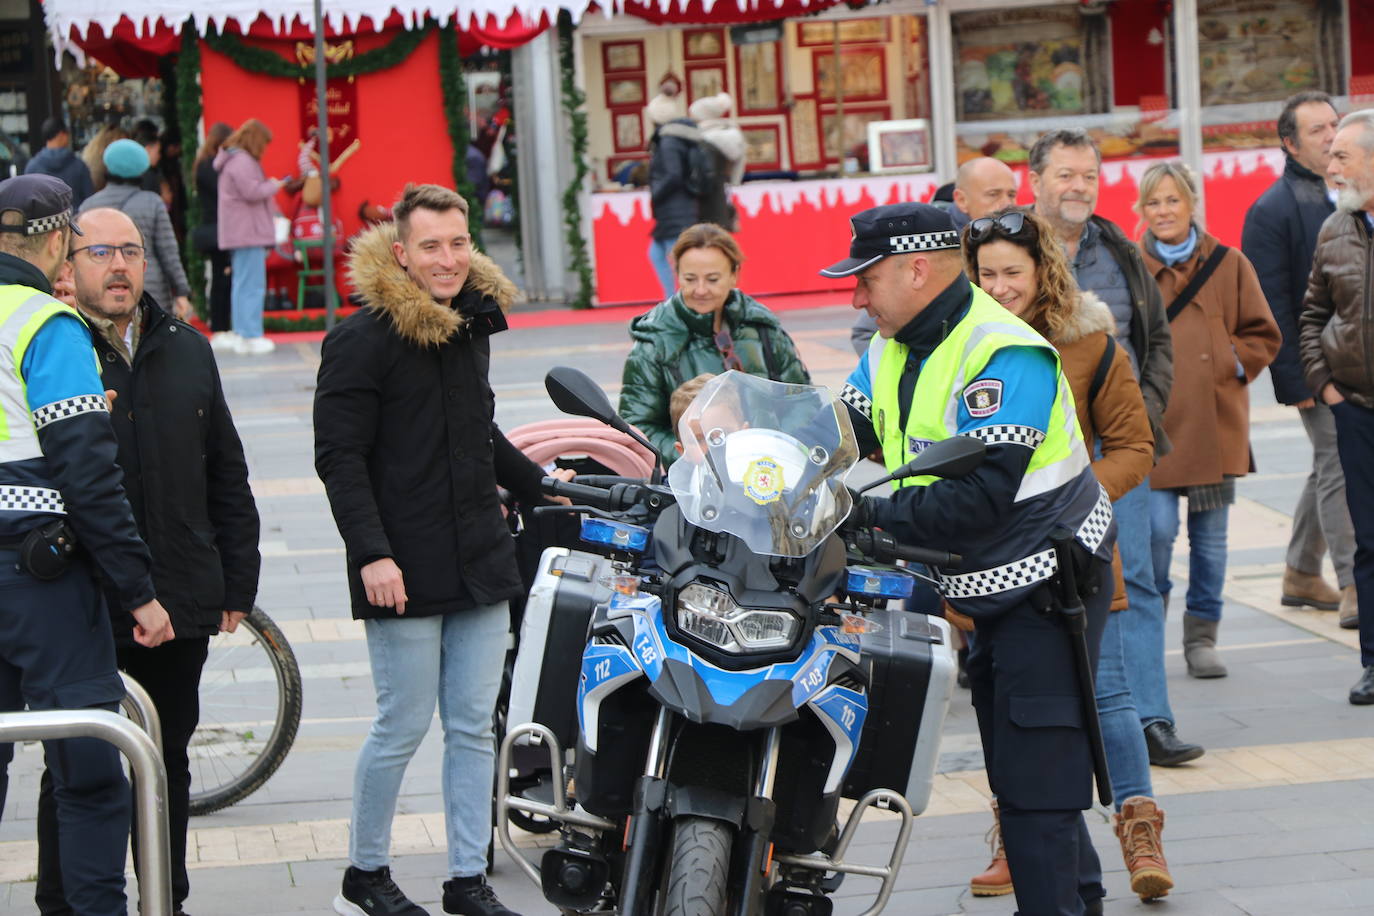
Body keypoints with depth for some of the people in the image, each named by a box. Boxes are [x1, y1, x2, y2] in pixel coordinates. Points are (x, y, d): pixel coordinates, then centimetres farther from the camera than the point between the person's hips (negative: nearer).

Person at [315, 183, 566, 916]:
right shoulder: (362, 339, -10)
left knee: (473, 725, 7)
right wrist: (371, 553, -20)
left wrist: (534, 484, 34)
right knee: (404, 724, -1)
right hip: (405, 571, -7)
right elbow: (339, 458, -13)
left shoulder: (472, 324, 13)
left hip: (479, 555, 7)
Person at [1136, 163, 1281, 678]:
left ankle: (1201, 637, 18)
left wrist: (1233, 363, -5)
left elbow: (1263, 336, 10)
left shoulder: (1229, 266, 7)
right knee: (1157, 530, -9)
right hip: (1152, 424, -2)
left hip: (1215, 423, 2)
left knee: (1210, 537, 6)